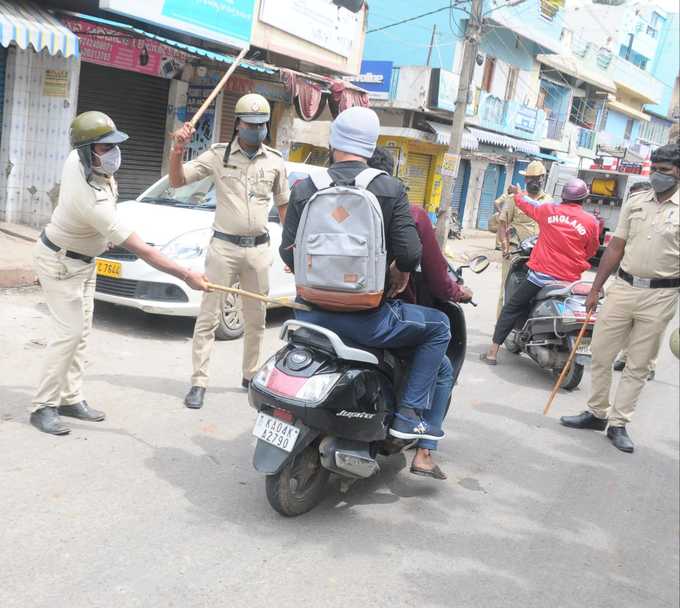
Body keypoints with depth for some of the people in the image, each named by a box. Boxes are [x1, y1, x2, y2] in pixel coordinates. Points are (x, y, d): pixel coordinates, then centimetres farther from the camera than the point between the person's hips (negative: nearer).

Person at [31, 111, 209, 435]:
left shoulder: (76, 159, -14)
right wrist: (186, 275, -36)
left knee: (80, 331, 11)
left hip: (83, 260, 9)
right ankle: (43, 406, 0)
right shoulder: (94, 202, -38)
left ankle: (70, 398, 19)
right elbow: (142, 251, -38)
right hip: (59, 263, -9)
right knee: (70, 332, -11)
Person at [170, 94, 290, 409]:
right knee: (208, 317, -3)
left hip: (258, 248, 3)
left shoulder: (275, 161, 5)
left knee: (256, 320, 12)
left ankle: (251, 376, 29)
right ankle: (199, 382, 3)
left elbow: (284, 204, 15)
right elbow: (177, 181, -3)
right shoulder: (218, 155, -2)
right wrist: (178, 150, -20)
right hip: (224, 246, -2)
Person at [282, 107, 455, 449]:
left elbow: (287, 253, 3)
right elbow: (410, 253, -13)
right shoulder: (390, 190, -6)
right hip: (367, 319, -3)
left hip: (314, 314, 4)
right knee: (439, 327, 19)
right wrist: (401, 272, 10)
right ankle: (409, 414, 11)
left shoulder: (304, 189, 0)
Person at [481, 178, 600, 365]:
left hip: (540, 274, -1)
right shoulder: (591, 222, -2)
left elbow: (523, 201, 16)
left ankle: (493, 351, 8)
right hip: (569, 280, 1)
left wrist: (517, 193, 39)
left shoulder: (548, 210, -1)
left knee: (511, 308, 11)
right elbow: (591, 252, 10)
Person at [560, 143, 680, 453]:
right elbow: (616, 247, 9)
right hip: (623, 287, 4)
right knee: (600, 354, 9)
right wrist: (595, 289, 8)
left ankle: (618, 424, 16)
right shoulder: (635, 201, 7)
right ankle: (596, 413, 25)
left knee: (638, 366, 6)